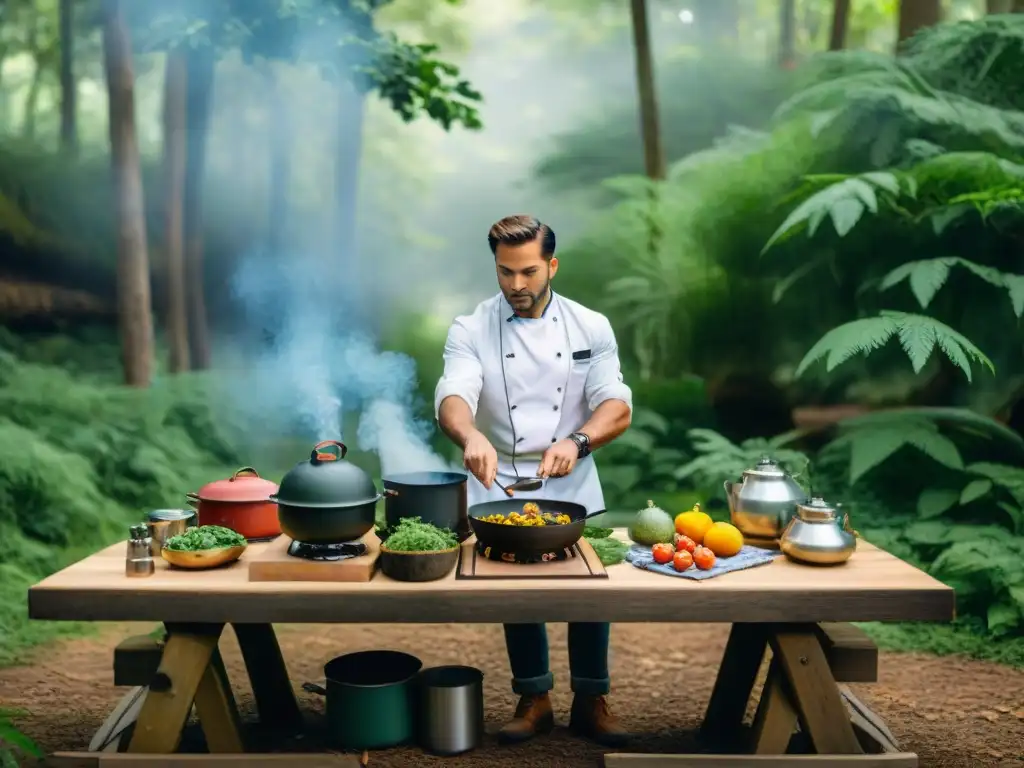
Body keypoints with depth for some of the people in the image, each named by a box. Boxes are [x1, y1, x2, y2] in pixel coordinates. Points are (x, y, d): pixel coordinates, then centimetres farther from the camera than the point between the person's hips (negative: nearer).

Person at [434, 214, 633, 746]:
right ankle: (534, 699, 26)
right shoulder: (472, 329, -7)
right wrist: (471, 437, -45)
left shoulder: (590, 327, -2)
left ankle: (591, 701, 24)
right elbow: (453, 397, -23)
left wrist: (577, 441, -28)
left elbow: (617, 407, -8)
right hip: (501, 489, -1)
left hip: (573, 489, 1)